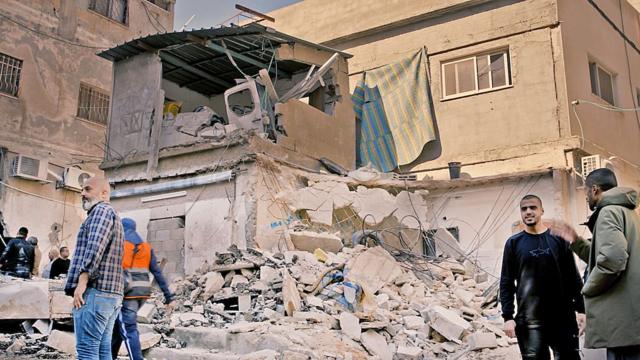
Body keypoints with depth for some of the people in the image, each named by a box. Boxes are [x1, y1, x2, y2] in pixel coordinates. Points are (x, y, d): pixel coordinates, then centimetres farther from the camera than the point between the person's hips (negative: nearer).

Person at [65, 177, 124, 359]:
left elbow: (95, 246, -18)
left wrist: (82, 280, -22)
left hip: (95, 290, -10)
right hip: (111, 293, 10)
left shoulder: (102, 210, -3)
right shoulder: (112, 215, 28)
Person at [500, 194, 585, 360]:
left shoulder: (559, 239, 6)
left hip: (563, 317, 1)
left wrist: (581, 309, 0)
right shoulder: (514, 243, 4)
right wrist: (508, 316, -5)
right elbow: (506, 282, 2)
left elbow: (573, 277, 7)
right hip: (529, 321, -1)